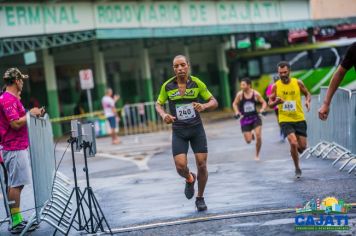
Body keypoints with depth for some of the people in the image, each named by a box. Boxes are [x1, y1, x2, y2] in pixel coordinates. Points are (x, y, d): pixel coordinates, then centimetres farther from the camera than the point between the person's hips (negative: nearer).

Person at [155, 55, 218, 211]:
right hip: (178, 131, 0)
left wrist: (204, 106, -20)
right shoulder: (167, 86, -3)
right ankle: (190, 179, 25)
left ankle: (200, 198, 19)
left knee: (202, 165, -3)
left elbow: (214, 102, 2)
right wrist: (163, 115, -13)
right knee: (180, 166, -13)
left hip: (196, 128, 0)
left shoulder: (197, 83, -4)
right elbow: (158, 104, 9)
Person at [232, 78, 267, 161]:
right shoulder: (240, 94, -9)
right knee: (248, 141, -4)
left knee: (258, 137, -12)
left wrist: (262, 109, -15)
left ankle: (257, 155, 10)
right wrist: (237, 112, -10)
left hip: (255, 117, 0)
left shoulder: (255, 94, -8)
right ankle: (251, 135, 37)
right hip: (245, 119, 0)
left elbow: (264, 102, 3)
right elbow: (234, 104, 6)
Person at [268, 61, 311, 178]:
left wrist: (308, 101, -10)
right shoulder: (275, 86, -4)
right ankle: (297, 168, -2)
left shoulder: (298, 83, -2)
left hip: (299, 119, 2)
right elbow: (270, 104, 2)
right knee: (293, 143, -21)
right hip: (285, 120, -2)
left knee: (302, 147, 2)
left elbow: (307, 94, 12)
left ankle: (295, 152, 40)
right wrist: (276, 102, -20)